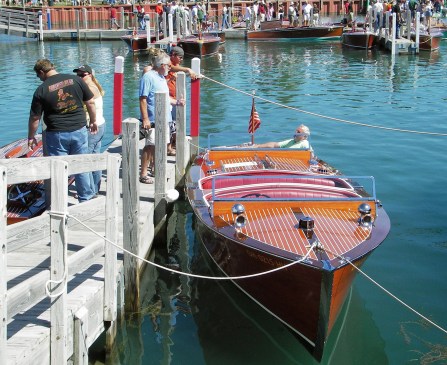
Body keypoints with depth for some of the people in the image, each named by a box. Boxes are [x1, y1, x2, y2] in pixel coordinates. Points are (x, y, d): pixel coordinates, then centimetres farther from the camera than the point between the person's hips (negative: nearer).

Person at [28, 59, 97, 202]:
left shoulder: (41, 90, -8)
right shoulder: (76, 80, -2)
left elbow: (35, 118, -3)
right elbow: (90, 102, 3)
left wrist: (31, 137, 10)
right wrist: (93, 121, 17)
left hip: (56, 135, -3)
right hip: (79, 130, 3)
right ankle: (86, 198, 24)